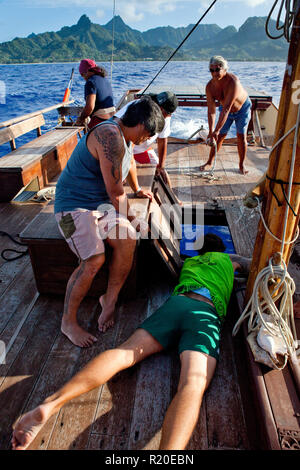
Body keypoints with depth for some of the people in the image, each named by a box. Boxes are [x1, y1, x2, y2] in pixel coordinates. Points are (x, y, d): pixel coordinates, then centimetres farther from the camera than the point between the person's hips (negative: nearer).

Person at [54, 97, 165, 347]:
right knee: (94, 260, -26)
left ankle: (110, 300, 1)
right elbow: (116, 192, -18)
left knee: (128, 239, -18)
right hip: (74, 205, -8)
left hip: (102, 203, 8)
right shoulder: (110, 138, -22)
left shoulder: (123, 133, 10)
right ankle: (68, 321, -4)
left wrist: (137, 189, 44)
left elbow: (129, 160, 33)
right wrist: (125, 217, -2)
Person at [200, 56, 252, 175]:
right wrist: (211, 131, -37)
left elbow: (226, 109, -44)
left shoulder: (233, 82, -38)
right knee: (220, 136, 1)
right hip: (226, 109, 3)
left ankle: (242, 165, 9)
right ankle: (209, 162, 16)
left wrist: (216, 130, -48)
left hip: (242, 108, -3)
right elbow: (211, 111, -26)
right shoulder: (210, 86, -23)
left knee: (241, 136, -7)